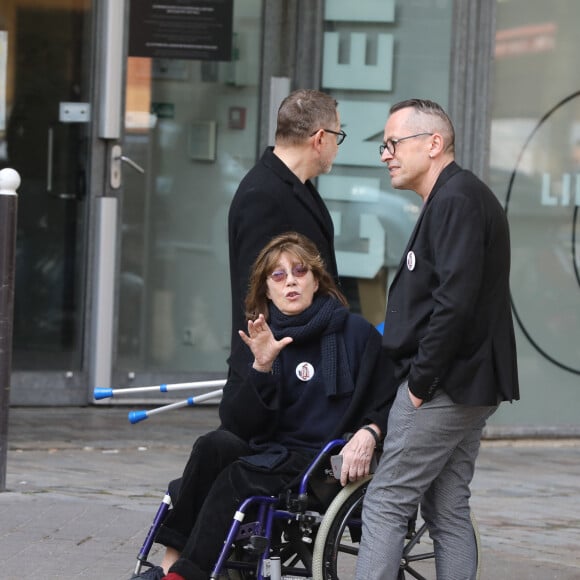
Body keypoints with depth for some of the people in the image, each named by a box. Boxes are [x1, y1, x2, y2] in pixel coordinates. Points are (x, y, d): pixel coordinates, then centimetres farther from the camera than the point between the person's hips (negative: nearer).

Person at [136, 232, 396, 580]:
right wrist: (262, 366, -12)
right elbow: (238, 423, 1)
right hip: (273, 452, 4)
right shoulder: (261, 340, 11)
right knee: (215, 444, -27)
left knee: (240, 476, -29)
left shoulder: (356, 333, 2)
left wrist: (368, 433, -18)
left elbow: (389, 404, 3)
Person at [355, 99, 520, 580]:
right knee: (448, 510, 10)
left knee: (386, 504, -8)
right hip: (466, 387, 10)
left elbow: (454, 301, -24)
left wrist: (421, 382, -18)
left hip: (443, 387, -10)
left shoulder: (456, 201, -14)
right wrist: (420, 376, 13)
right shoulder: (461, 198, 19)